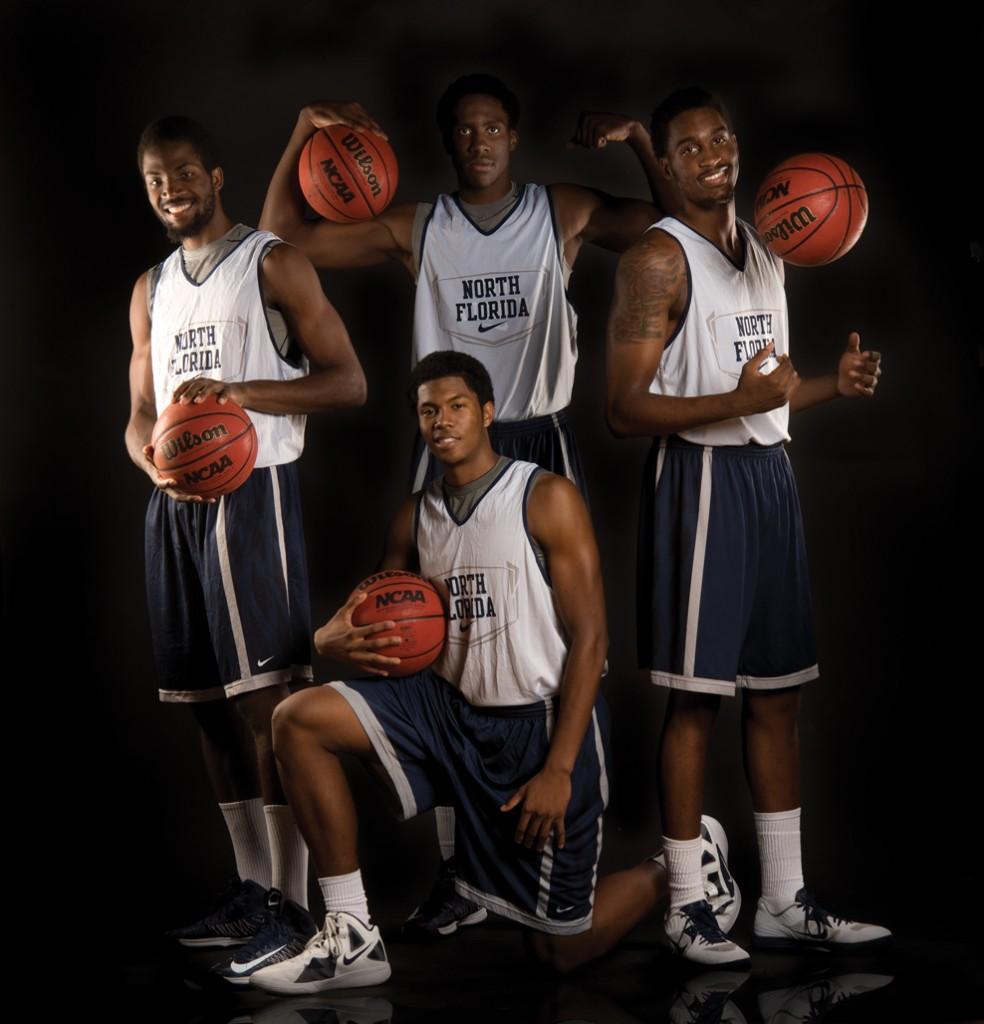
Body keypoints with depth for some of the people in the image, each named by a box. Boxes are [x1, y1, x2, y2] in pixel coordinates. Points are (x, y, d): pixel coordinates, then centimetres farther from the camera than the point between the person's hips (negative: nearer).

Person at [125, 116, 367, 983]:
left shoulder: (273, 265, 1)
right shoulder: (152, 289, 20)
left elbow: (348, 382, -4)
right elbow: (140, 414, 20)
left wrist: (240, 392, -18)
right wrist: (157, 462, -4)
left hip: (252, 489, -7)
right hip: (175, 503, 7)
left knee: (266, 698, -12)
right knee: (210, 702, 7)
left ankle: (292, 906, -10)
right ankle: (252, 888, 16)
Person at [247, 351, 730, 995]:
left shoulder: (547, 499, -11)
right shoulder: (415, 516, 7)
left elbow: (589, 639, -14)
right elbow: (382, 622, 14)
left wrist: (559, 770, -20)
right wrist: (334, 638, -13)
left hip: (543, 723, -6)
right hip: (451, 707, 6)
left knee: (563, 949, -1)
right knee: (300, 720, -12)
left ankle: (671, 872, 30)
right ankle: (352, 938, -8)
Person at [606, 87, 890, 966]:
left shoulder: (763, 251, 15)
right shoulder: (659, 259, -9)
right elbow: (625, 409, -14)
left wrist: (836, 385, 6)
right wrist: (735, 401, -25)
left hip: (769, 473, 8)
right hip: (701, 477, -8)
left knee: (777, 694, 10)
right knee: (696, 696, -2)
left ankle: (785, 901, 19)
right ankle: (686, 904, 8)